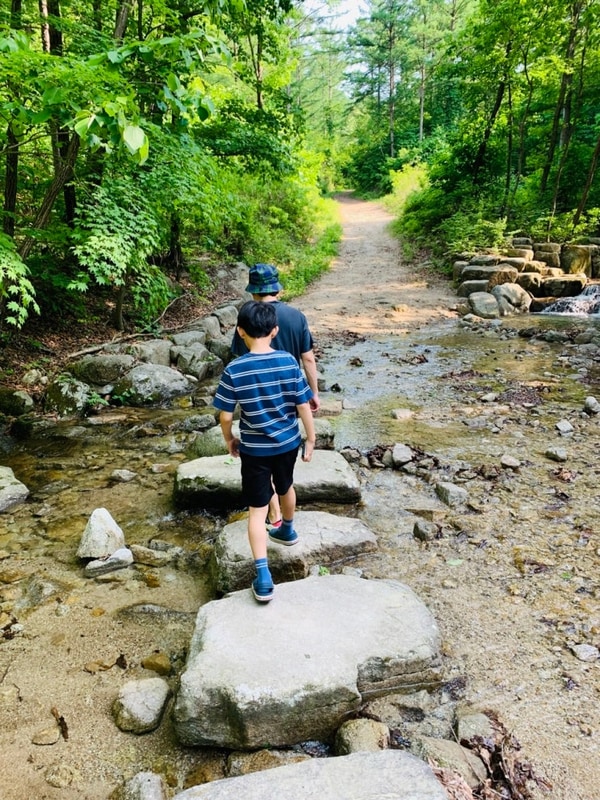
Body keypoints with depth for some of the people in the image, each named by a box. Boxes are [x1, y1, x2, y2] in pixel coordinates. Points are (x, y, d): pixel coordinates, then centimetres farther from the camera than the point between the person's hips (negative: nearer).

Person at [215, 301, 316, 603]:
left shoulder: (234, 370, -16)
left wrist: (229, 440, 8)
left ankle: (263, 577, -3)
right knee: (286, 487, 29)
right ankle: (287, 531, 55)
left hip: (254, 449, -3)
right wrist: (310, 439, 5)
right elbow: (304, 407, -7)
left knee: (257, 510, 4)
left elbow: (225, 416, -11)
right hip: (288, 443, 3)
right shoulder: (289, 362, -11)